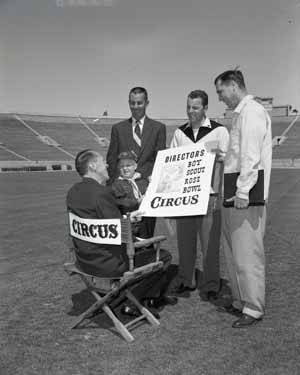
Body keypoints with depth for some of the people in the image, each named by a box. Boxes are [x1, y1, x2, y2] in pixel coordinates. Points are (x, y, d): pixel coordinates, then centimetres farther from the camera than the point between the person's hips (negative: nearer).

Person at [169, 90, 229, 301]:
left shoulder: (219, 131, 0)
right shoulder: (180, 133, 12)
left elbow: (222, 164, -4)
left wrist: (215, 194, -12)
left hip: (208, 195, -4)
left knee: (210, 242, 1)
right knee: (185, 240, 10)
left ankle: (211, 286, 15)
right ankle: (185, 280, 25)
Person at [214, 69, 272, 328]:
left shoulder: (252, 111, -10)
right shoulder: (241, 113, 20)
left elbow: (251, 156, -19)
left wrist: (243, 191, -20)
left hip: (246, 198, -10)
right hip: (234, 196, 10)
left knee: (247, 254, -2)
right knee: (234, 253, 15)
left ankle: (254, 309, 11)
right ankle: (241, 302, 28)